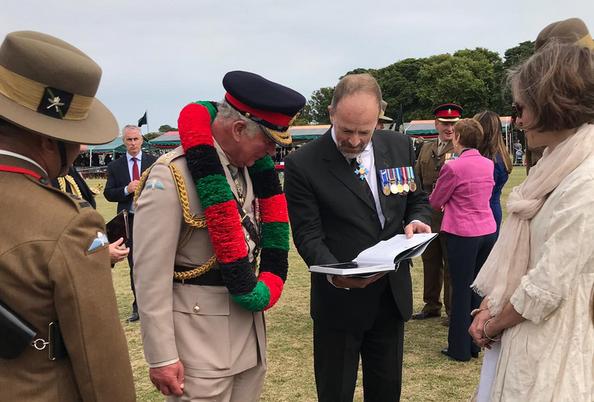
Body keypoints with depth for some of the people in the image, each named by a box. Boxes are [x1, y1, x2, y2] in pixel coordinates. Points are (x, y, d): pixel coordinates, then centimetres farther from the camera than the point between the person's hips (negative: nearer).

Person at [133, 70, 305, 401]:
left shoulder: (251, 167, 6)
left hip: (249, 323, 8)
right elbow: (151, 275, -18)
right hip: (199, 333, -7)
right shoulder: (172, 176, -18)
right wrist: (162, 358, -16)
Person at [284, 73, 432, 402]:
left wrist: (416, 222, -12)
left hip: (392, 296, 4)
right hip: (339, 299, -4)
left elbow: (417, 200, 10)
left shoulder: (400, 147, -1)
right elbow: (308, 235, -14)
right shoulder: (302, 164, -14)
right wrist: (334, 272, -32)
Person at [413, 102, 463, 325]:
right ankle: (431, 305, 30)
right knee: (430, 261, 15)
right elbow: (417, 179, 15)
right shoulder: (425, 148, 14)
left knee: (451, 264, 4)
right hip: (427, 215, 6)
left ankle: (453, 309, 17)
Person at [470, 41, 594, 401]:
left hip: (553, 346, -8)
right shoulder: (557, 166, 7)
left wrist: (493, 325, -6)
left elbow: (546, 288, -21)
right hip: (525, 330, 8)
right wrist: (490, 308, -1)